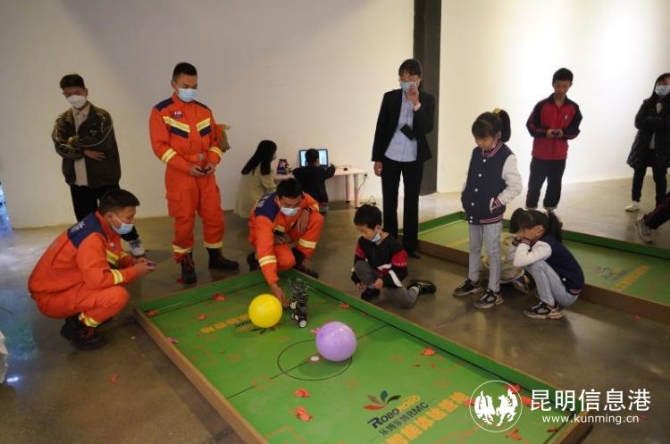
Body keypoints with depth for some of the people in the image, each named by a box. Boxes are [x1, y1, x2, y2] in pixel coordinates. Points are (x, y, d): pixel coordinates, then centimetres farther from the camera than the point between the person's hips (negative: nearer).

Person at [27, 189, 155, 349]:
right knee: (117, 295, -28)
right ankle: (77, 327, -3)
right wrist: (134, 272, -22)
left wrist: (133, 262, -6)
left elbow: (115, 254, 14)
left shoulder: (104, 225, -2)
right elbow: (98, 280, -36)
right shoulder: (92, 237, -30)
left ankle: (82, 312, 12)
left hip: (68, 283, 9)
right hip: (51, 296, -9)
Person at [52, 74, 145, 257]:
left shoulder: (101, 116, -5)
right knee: (85, 219, 11)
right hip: (78, 180, 4)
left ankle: (134, 241, 24)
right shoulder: (62, 120, 7)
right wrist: (84, 151, -18)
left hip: (104, 176, -4)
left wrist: (74, 141, -7)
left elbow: (100, 142, -19)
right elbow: (60, 147, -4)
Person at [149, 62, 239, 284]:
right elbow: (160, 145, -9)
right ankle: (186, 263, 16)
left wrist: (213, 161, -5)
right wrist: (186, 167, -17)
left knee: (214, 215, 7)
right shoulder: (161, 111, -4)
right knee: (184, 220, 1)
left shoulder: (204, 111, 11)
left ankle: (215, 256, 24)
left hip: (206, 174, 5)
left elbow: (215, 139, 14)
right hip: (180, 175, -4)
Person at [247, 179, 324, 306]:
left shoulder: (299, 198, -26)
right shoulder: (265, 214, -42)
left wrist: (306, 211, -28)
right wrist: (274, 286, -59)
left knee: (317, 219, -22)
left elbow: (313, 204, -1)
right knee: (287, 260, -36)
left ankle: (298, 262, -5)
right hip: (264, 235, -5)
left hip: (286, 231, 6)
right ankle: (255, 258, -1)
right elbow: (265, 250, -50)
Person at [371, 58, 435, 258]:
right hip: (390, 157, 0)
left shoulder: (427, 100, -1)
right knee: (389, 201, 6)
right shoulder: (390, 97, -1)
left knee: (412, 202, 7)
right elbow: (380, 128, 0)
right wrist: (377, 158, -3)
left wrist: (416, 104, -23)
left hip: (414, 158, 0)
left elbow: (428, 128, -13)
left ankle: (410, 245, 17)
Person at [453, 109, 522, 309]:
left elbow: (515, 186, -16)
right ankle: (473, 282, 37)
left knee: (492, 252, 4)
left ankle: (494, 292, 17)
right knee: (474, 248, 19)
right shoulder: (476, 152, 3)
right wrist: (464, 197, 4)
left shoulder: (507, 157, -17)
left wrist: (496, 202, -19)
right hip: (473, 211, 7)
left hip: (492, 214, -7)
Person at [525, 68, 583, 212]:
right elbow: (530, 126, -5)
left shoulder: (574, 108, 1)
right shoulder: (542, 105, -7)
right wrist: (545, 132, -22)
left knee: (555, 185, 10)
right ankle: (530, 210, 15)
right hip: (540, 154, -2)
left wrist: (564, 133, -18)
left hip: (560, 155, 2)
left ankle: (550, 210, 23)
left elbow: (575, 130, 3)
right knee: (535, 184, 4)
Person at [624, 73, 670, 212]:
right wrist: (659, 122, -18)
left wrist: (649, 121, -16)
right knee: (638, 174, 9)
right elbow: (638, 122, -8)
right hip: (643, 146, 2)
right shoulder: (647, 103, 5)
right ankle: (635, 202, 22)